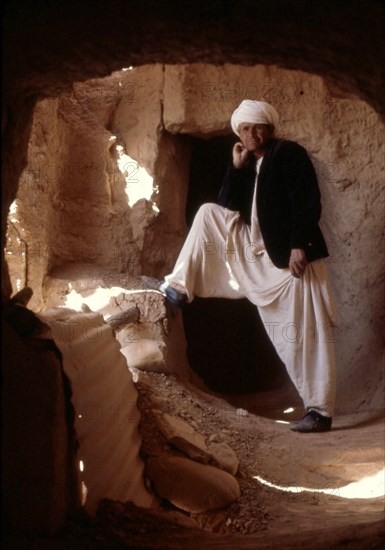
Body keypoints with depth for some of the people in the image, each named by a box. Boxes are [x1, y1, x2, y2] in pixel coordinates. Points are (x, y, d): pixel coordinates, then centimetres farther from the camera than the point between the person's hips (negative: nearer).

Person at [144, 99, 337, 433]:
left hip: (294, 255, -8)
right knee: (208, 213, 6)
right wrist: (236, 167, 3)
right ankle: (179, 288, 6)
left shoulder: (289, 153, -6)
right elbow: (227, 206, 11)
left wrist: (299, 246, -23)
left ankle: (320, 410, -1)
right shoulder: (249, 166, 16)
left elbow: (308, 203, -15)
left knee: (305, 333, -8)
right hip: (259, 253, 8)